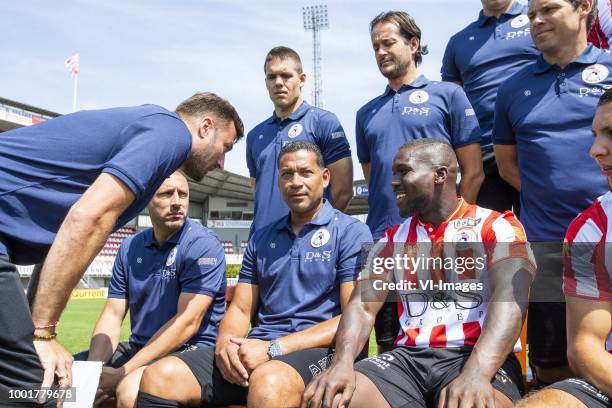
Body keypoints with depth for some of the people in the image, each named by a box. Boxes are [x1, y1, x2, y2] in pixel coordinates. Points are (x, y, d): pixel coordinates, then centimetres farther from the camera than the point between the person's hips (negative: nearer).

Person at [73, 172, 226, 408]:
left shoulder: (203, 245, -13)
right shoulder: (130, 248, 7)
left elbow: (188, 322, -19)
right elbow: (112, 315, 4)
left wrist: (123, 372, -20)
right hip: (138, 347, 6)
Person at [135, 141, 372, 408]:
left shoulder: (351, 233, 0)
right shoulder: (261, 239, 19)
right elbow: (240, 309, 17)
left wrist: (274, 348, -16)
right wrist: (225, 341, -8)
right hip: (256, 347, 5)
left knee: (269, 383, -40)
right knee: (158, 377, -17)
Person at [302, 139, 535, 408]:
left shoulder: (497, 227, 1)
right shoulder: (393, 239, 15)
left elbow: (511, 301, -15)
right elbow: (362, 306, 5)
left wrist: (475, 374, -33)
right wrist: (342, 363, -16)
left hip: (477, 357, -4)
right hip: (408, 357, 4)